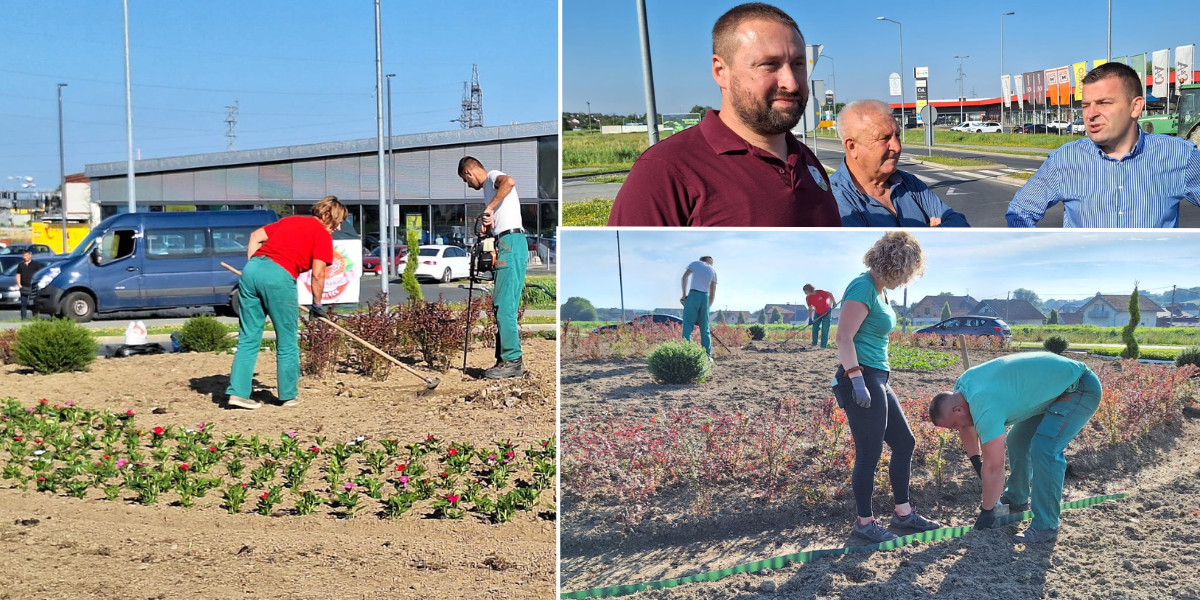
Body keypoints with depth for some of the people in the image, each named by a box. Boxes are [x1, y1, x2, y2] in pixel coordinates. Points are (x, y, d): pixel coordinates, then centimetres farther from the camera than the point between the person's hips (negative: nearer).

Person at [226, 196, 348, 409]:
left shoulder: (290, 220, 26)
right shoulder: (323, 234, 6)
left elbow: (255, 236, 23)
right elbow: (317, 274, -2)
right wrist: (317, 305, 10)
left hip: (252, 269, 6)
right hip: (279, 276, -6)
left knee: (248, 338, 11)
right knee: (287, 341, 9)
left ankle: (238, 391, 7)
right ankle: (288, 395, 17)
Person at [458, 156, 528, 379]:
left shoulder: (492, 176, -1)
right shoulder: (489, 185, 28)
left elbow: (509, 181, -27)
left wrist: (490, 207, -24)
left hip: (511, 242, -10)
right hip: (507, 244, 10)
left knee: (504, 304, -12)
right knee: (502, 304, 9)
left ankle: (511, 360, -13)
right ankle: (507, 360, 10)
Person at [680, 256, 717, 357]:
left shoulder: (695, 263, 10)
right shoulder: (713, 272, 17)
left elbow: (684, 278, -3)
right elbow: (713, 294, 15)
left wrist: (684, 295, 2)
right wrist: (707, 308, 20)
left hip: (693, 295, -3)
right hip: (705, 297, 3)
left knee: (688, 327, -4)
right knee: (705, 329, 10)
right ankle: (707, 355, 6)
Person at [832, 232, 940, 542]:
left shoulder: (879, 290, 14)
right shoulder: (863, 287, -15)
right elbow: (844, 337, -21)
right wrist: (857, 380, -26)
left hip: (878, 379, 10)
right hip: (862, 377, -10)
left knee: (904, 443, 15)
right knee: (869, 454, -1)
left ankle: (903, 513, 25)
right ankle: (865, 521, 12)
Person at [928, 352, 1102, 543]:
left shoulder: (986, 408, -31)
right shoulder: (962, 385, -4)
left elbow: (994, 468, -27)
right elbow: (967, 427, 17)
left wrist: (987, 511, -17)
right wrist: (976, 461, 17)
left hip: (1080, 389, -10)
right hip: (1054, 385, 10)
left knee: (1044, 449, -22)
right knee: (1017, 440, 14)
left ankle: (1046, 526, -15)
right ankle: (1016, 499, 31)